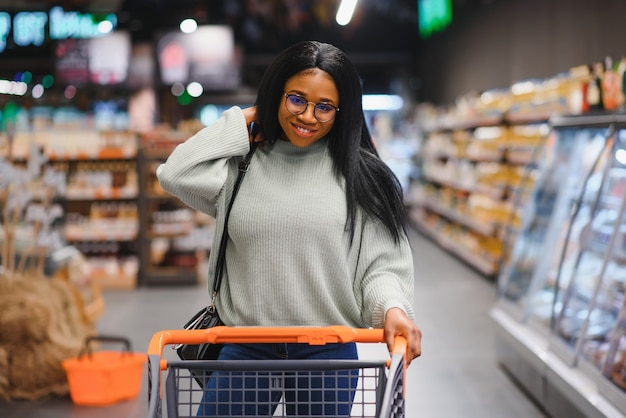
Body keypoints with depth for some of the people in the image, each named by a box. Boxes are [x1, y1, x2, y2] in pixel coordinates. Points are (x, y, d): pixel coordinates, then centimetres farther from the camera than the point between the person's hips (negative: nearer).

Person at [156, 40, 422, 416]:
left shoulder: (357, 174, 0)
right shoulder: (241, 165, 4)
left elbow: (381, 261, -3)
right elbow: (176, 174, -12)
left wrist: (392, 308, -24)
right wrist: (240, 121, -2)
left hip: (328, 350, -1)